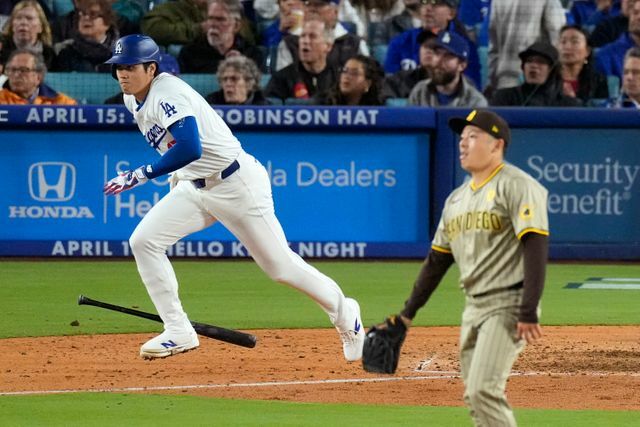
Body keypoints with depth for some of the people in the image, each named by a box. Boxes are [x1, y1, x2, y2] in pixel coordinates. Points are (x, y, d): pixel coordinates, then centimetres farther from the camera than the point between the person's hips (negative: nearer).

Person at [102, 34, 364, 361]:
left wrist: (140, 175, -32)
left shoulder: (167, 93, -23)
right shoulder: (134, 100, 5)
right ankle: (178, 333, -4)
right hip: (193, 187, 9)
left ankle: (345, 315, 22)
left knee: (280, 266, -1)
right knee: (143, 241, -8)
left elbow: (190, 149, -36)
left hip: (237, 183, -9)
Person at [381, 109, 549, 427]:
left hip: (507, 305, -9)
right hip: (473, 309, 9)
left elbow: (535, 248, -17)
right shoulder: (457, 198, 17)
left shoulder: (516, 186, -9)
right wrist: (408, 313, 19)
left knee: (483, 389, -19)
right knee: (474, 397, 8)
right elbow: (437, 260, 22)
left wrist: (528, 313, -24)